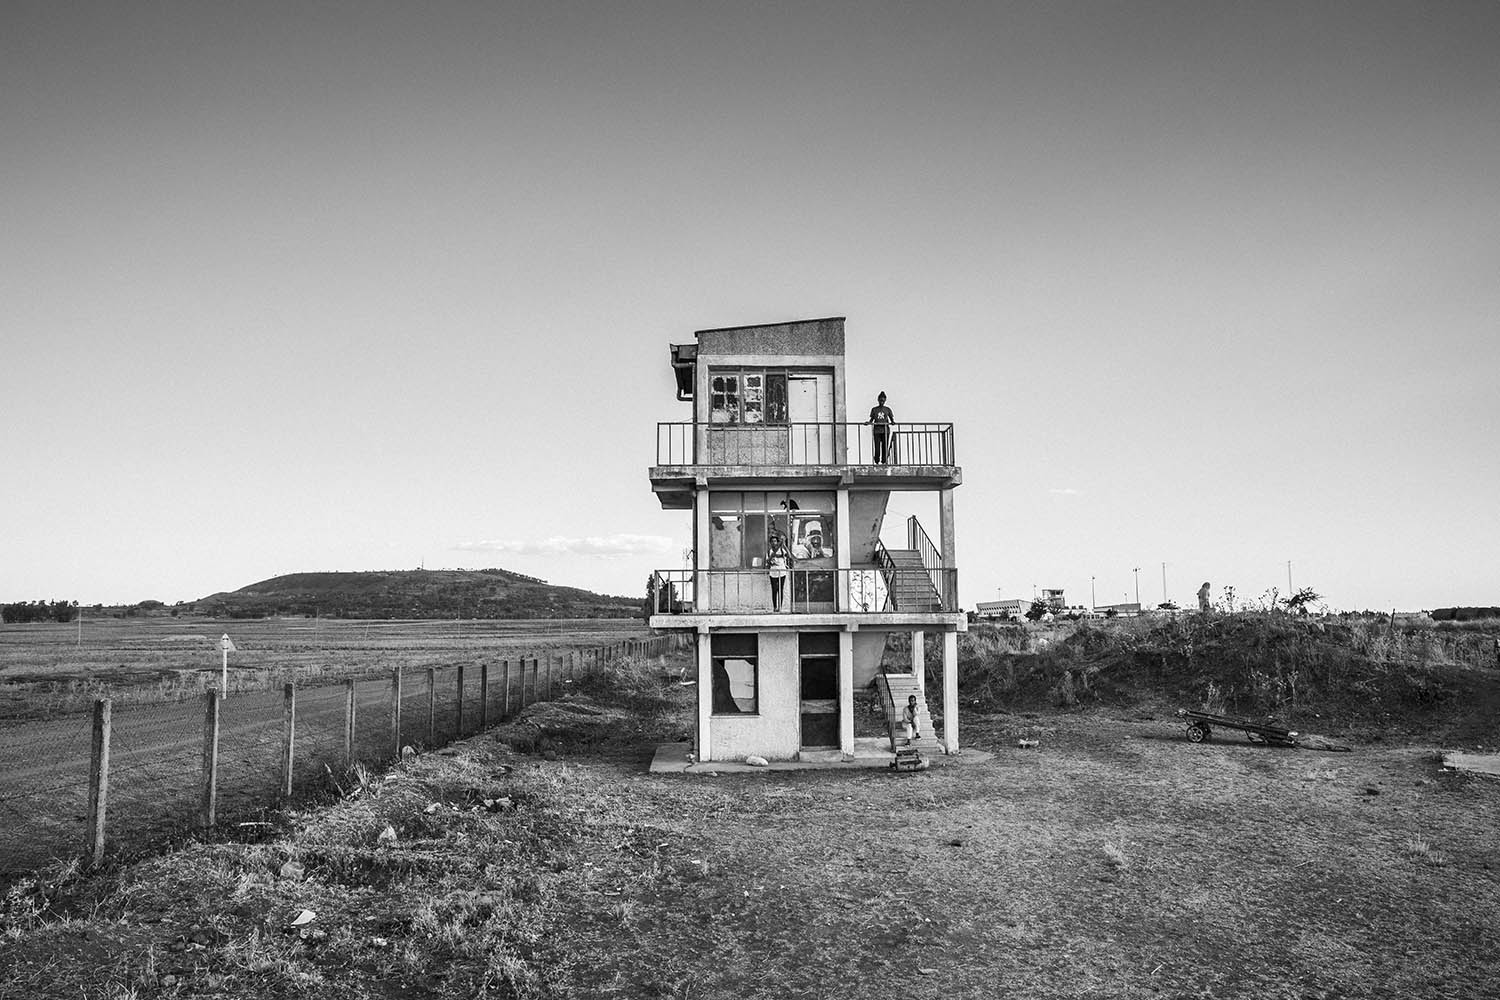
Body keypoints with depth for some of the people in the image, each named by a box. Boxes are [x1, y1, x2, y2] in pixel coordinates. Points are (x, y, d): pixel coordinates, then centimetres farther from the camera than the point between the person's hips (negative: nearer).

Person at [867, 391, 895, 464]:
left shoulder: (887, 409, 9)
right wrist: (868, 422, -10)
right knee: (877, 447, -7)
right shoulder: (874, 409, 9)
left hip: (885, 430, 1)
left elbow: (892, 419, 9)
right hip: (877, 430, 0)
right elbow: (872, 419, 10)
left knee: (885, 447, -3)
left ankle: (883, 462, 0)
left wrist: (893, 422, -13)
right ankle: (877, 462, -2)